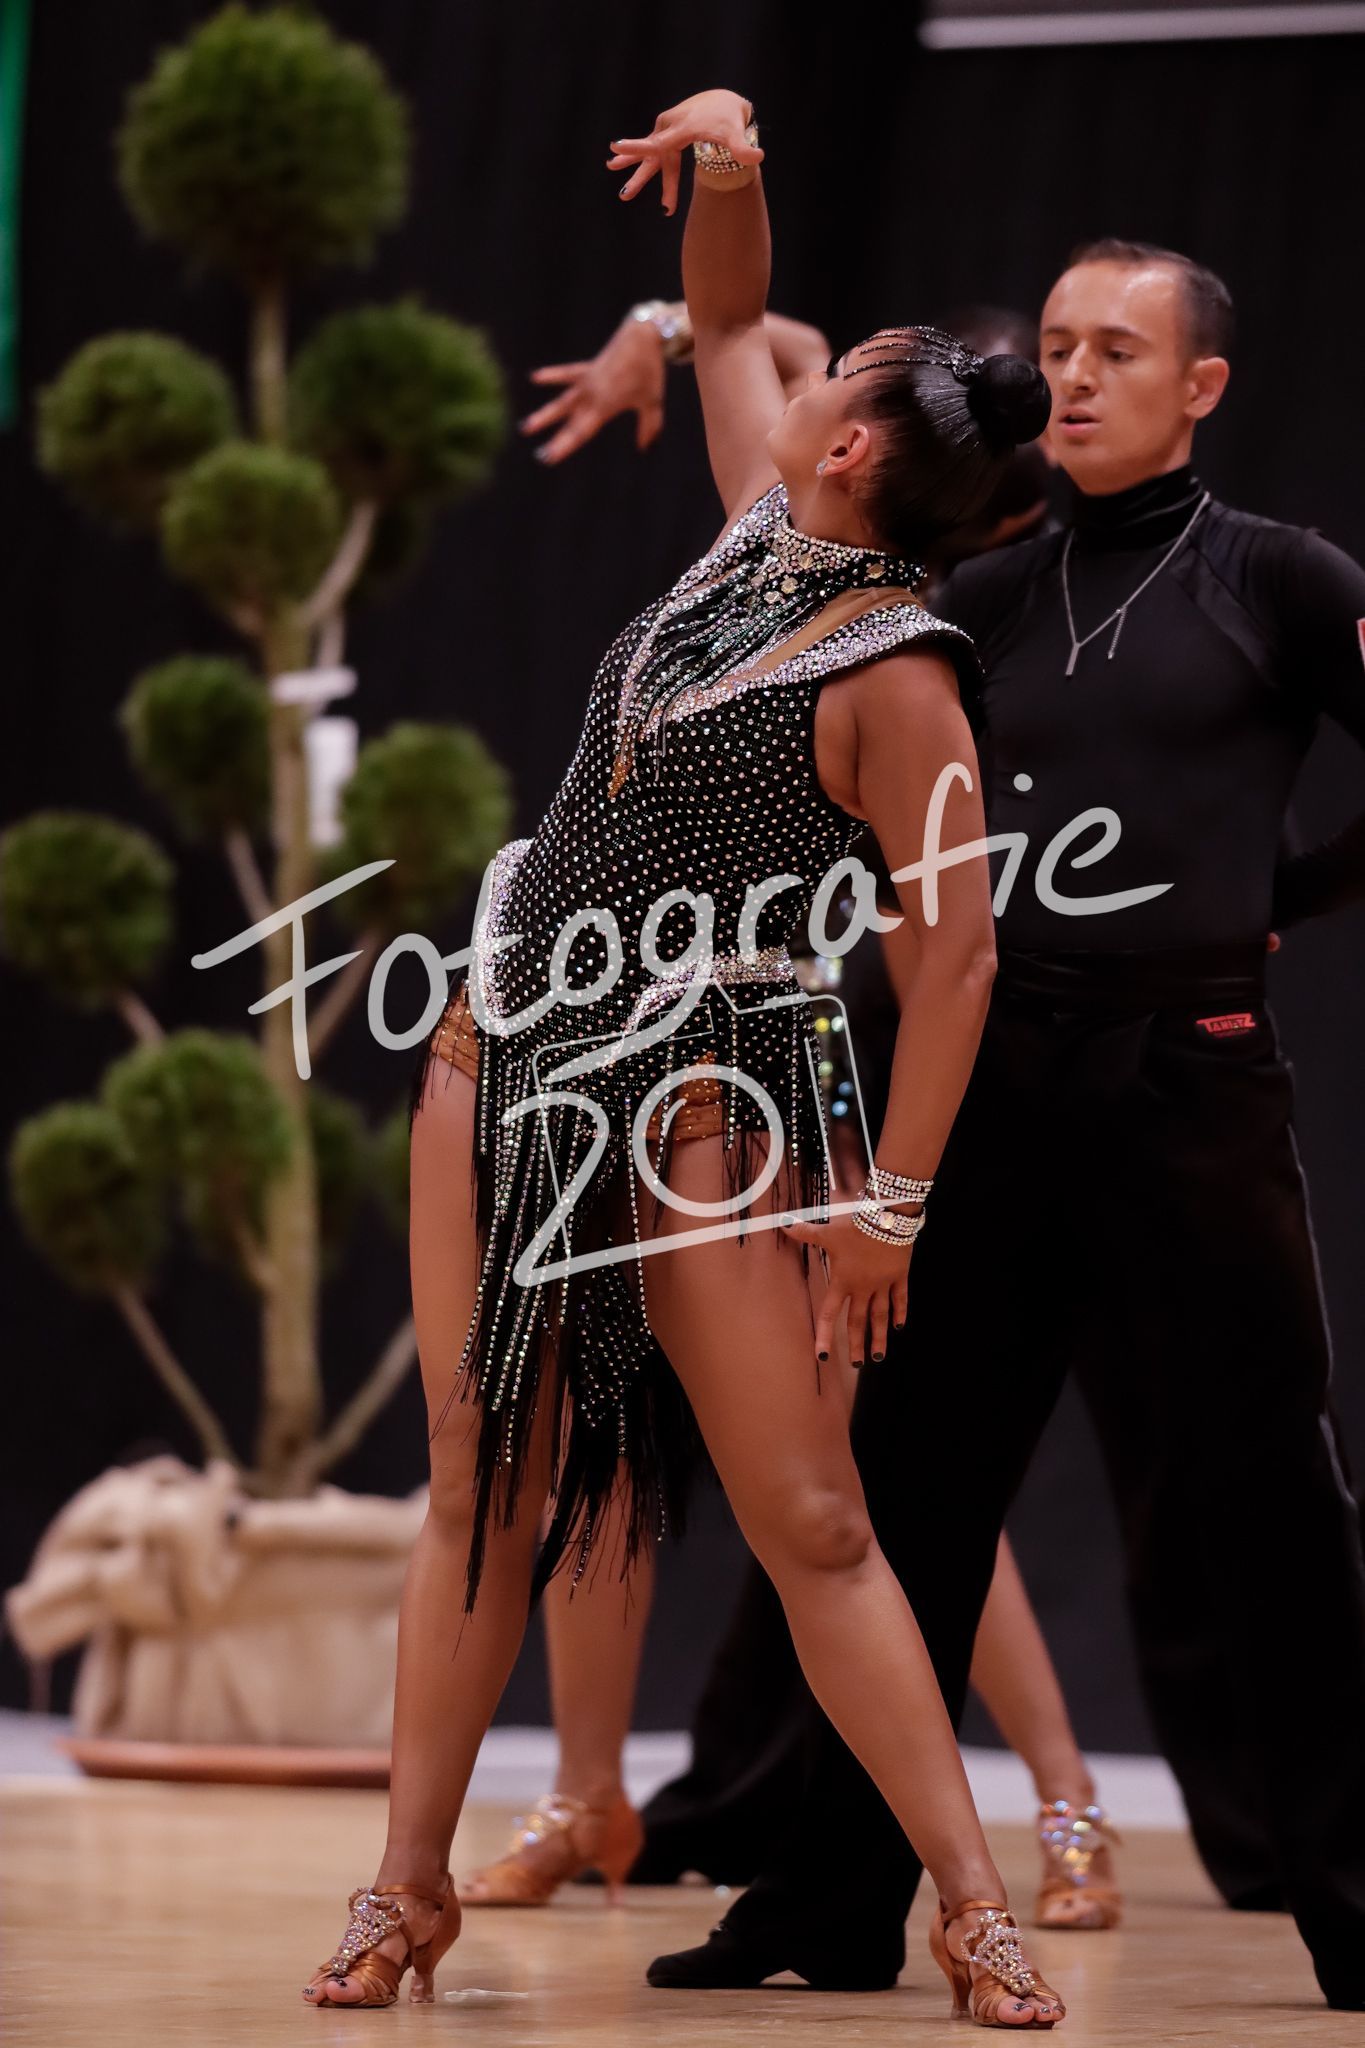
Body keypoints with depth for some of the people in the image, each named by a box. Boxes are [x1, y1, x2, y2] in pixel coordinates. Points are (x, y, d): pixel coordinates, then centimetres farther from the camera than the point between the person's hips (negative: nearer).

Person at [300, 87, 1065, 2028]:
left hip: (699, 1097, -7)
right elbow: (723, 317, 20)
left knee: (814, 1522, -7)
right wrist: (733, 163, 1)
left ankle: (975, 1908, -1)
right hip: (506, 1045, 7)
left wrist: (893, 1201, -14)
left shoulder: (898, 671, -15)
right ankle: (409, 1886, 12)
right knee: (482, 1489, 7)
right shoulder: (762, 526, 6)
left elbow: (958, 945, -14)